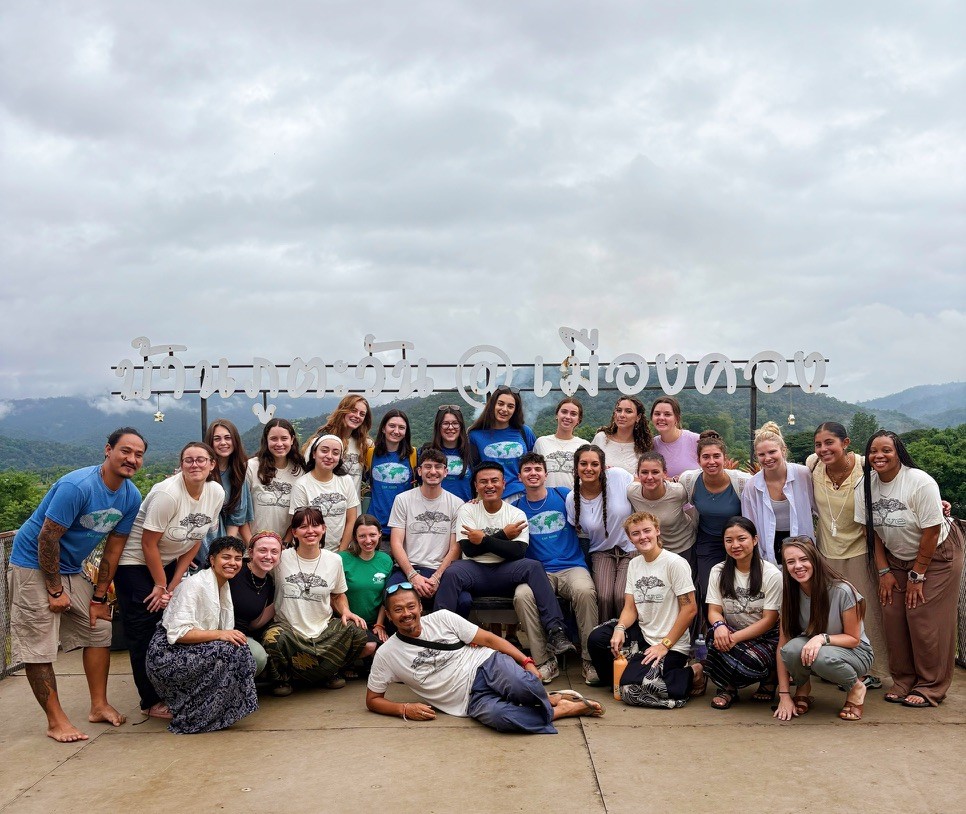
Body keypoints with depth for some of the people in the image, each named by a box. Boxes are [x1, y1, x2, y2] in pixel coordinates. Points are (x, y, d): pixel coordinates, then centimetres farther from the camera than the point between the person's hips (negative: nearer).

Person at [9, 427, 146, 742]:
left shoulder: (131, 497, -4)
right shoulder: (77, 486, -27)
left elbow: (113, 548, 2)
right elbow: (47, 539, -24)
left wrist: (99, 597, 3)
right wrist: (55, 591, -18)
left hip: (72, 569, 7)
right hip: (34, 565, -7)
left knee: (99, 630, 7)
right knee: (38, 646, -6)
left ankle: (99, 705, 17)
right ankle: (56, 720, 4)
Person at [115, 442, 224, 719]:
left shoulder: (216, 493, -8)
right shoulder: (167, 494, -28)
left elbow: (195, 540, 0)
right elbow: (148, 544, -22)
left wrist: (173, 584, -2)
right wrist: (161, 585, -12)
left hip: (168, 561, 6)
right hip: (134, 561, -6)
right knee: (145, 632, -5)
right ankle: (152, 702, 2)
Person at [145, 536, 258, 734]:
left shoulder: (224, 587, 12)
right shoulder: (194, 584, -15)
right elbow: (178, 633, -23)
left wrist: (233, 636, -6)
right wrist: (219, 634, -26)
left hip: (193, 653, 9)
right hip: (166, 656, -9)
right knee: (231, 651, -24)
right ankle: (193, 717, -11)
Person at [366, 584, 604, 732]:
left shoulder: (441, 618, 4)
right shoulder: (386, 654, 3)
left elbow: (489, 639, 4)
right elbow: (372, 700, 11)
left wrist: (526, 661, -7)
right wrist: (405, 709, -7)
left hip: (489, 665, 0)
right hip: (472, 699, 0)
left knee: (522, 686, -37)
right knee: (497, 715, -36)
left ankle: (549, 700, -3)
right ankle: (559, 710, -14)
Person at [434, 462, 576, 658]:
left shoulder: (517, 514, 6)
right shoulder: (467, 510, 6)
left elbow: (518, 552, -10)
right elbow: (469, 550, -6)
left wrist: (484, 540, -18)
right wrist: (503, 535, -8)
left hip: (505, 572, 0)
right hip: (474, 571, 0)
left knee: (533, 566, -29)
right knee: (451, 573, -33)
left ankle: (555, 631, -33)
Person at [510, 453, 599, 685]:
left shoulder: (563, 496, 9)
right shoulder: (516, 506, 12)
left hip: (572, 567, -1)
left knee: (584, 591, -35)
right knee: (522, 596, -33)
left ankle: (590, 659, -20)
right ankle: (545, 661, -20)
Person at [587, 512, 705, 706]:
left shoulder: (675, 563, -14)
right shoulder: (634, 564, 9)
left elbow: (690, 609, -16)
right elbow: (630, 608, 5)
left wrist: (664, 645, -16)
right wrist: (619, 628, -17)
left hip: (672, 645, -6)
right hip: (643, 634, 6)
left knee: (632, 691, -21)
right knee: (597, 638, -14)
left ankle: (693, 675, -1)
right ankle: (627, 674, 9)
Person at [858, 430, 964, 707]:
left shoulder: (920, 482, -23)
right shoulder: (868, 484, -7)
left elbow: (931, 531, -21)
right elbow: (870, 530, 1)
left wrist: (917, 575, -16)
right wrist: (883, 571, -2)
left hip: (937, 555, -5)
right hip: (896, 558, 5)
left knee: (925, 620, -8)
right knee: (893, 618, -2)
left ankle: (931, 688, 6)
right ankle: (903, 681, 13)